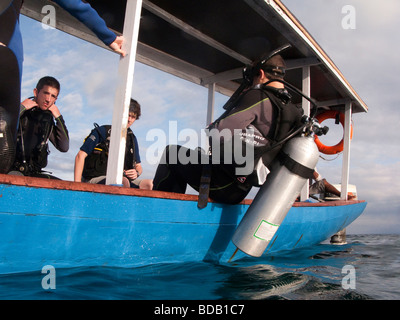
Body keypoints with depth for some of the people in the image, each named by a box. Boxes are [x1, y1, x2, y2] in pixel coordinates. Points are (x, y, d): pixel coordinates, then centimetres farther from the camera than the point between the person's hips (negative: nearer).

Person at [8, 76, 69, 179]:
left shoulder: (48, 119, 11)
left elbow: (64, 147, 4)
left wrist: (58, 117, 1)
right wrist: (22, 108, -14)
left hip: (33, 173, 5)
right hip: (12, 170, -5)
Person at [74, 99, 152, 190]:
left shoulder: (132, 139, 14)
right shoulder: (102, 132, -1)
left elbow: (138, 166, 20)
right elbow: (80, 156, -6)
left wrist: (136, 173, -6)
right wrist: (77, 184, -15)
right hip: (95, 179, -5)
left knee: (149, 184, -21)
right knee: (123, 182, -37)